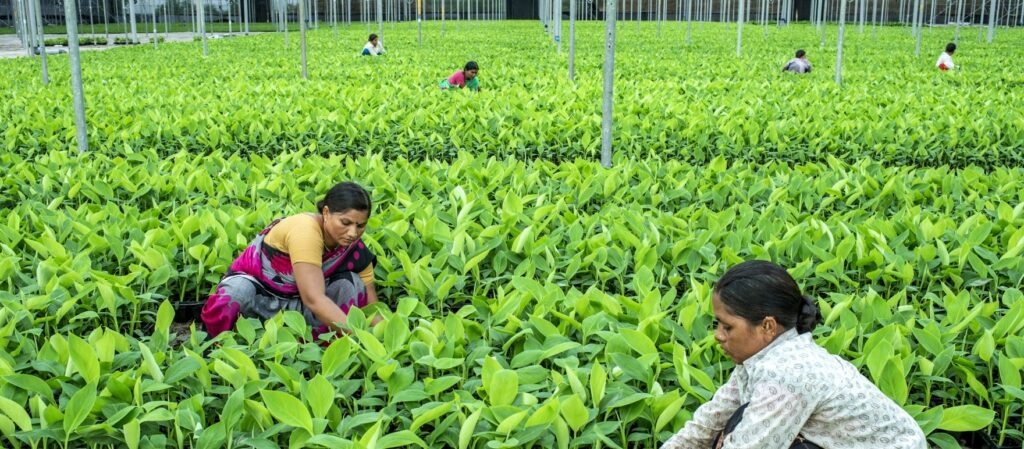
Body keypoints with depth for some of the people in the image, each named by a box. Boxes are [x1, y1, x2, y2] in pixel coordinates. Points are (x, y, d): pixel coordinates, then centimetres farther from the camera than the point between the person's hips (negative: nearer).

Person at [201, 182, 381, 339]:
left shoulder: (355, 248, -12)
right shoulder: (304, 230, -31)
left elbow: (371, 305, -11)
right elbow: (313, 298, -41)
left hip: (297, 304, 5)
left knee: (351, 282, -17)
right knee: (233, 296, -37)